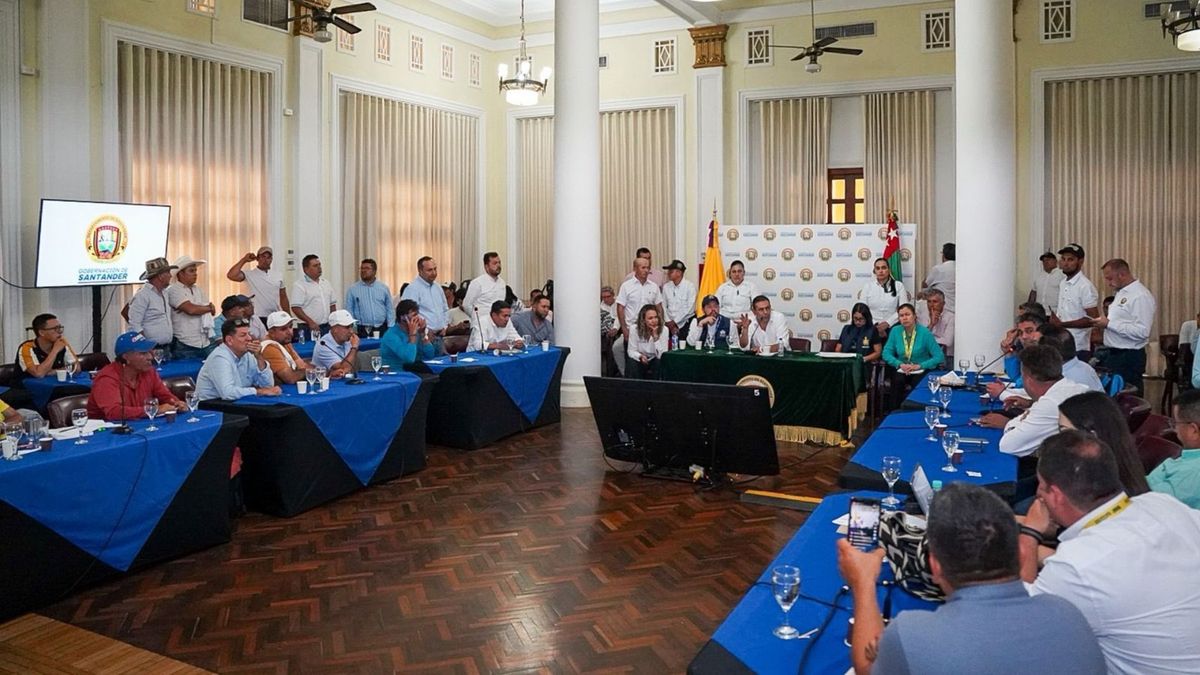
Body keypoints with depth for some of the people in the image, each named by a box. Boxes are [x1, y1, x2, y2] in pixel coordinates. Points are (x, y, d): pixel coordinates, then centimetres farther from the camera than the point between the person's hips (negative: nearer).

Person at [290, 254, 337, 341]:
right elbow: (295, 308, -14)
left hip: (327, 327, 6)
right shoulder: (299, 285, -6)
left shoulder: (325, 283, 16)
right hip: (310, 329, -6)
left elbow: (332, 304, 20)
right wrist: (310, 322, -21)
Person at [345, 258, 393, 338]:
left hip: (382, 329, 1)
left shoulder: (384, 288, 8)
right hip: (362, 331, -1)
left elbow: (389, 310, 9)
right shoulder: (353, 290, 4)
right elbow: (349, 312, 4)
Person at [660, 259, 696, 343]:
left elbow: (690, 309, -11)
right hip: (671, 324, 3)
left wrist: (674, 322, -10)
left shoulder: (690, 286, -7)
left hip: (686, 323, -3)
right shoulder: (666, 286, 5)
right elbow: (663, 307, 5)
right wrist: (669, 323, -5)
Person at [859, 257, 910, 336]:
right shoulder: (868, 286, 6)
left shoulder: (899, 286, 4)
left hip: (892, 327, 0)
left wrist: (888, 323, -11)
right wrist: (875, 325, -9)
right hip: (872, 328, 1)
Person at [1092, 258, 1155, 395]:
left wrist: (1109, 324, -21)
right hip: (1112, 354, 9)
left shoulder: (1141, 296, -15)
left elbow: (1142, 332, -24)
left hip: (1128, 358, -9)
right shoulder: (1121, 293, 14)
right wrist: (1104, 323, 10)